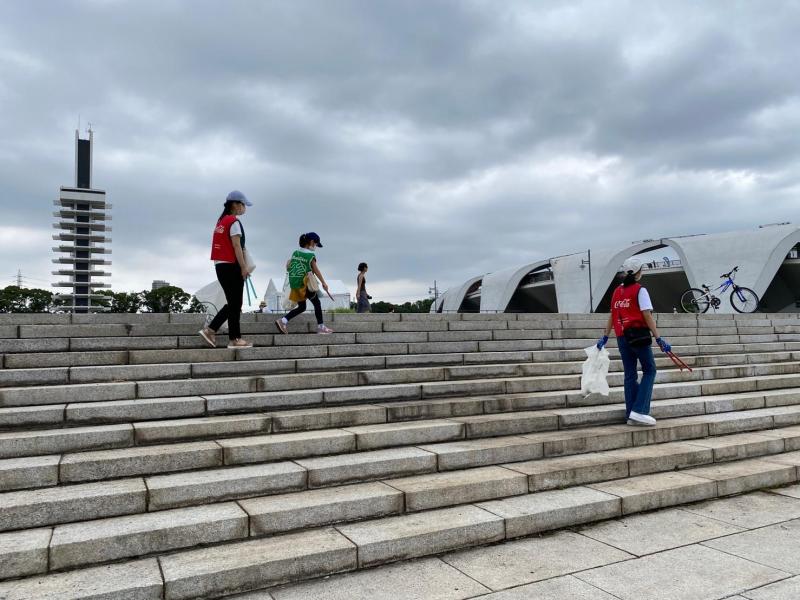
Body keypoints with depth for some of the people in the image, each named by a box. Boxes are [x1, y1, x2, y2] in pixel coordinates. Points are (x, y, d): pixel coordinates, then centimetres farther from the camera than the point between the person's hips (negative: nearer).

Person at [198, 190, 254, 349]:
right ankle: (234, 339, 4)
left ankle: (210, 330, 10)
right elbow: (236, 246, -16)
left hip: (220, 265, 9)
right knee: (235, 304, -2)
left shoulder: (221, 221, 17)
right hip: (231, 266, -9)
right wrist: (244, 267, -16)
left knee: (232, 303, 14)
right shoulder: (234, 222, -11)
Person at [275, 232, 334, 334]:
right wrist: (323, 283, -4)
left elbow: (288, 265, 8)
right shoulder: (310, 255, -10)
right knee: (317, 304, 7)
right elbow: (316, 270, -9)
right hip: (305, 284, -7)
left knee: (301, 307, 16)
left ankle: (283, 321, 3)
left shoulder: (295, 253, 9)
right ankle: (321, 327, 10)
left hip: (294, 284, 7)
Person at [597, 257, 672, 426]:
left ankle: (630, 415, 12)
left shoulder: (617, 291, 11)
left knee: (630, 374, 10)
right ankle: (639, 411, -7)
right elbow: (647, 316, -11)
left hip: (622, 337, 6)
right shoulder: (640, 290, -6)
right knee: (649, 370, 4)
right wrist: (659, 339, -11)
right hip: (638, 335, -6)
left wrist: (605, 337, 20)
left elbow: (612, 316, 15)